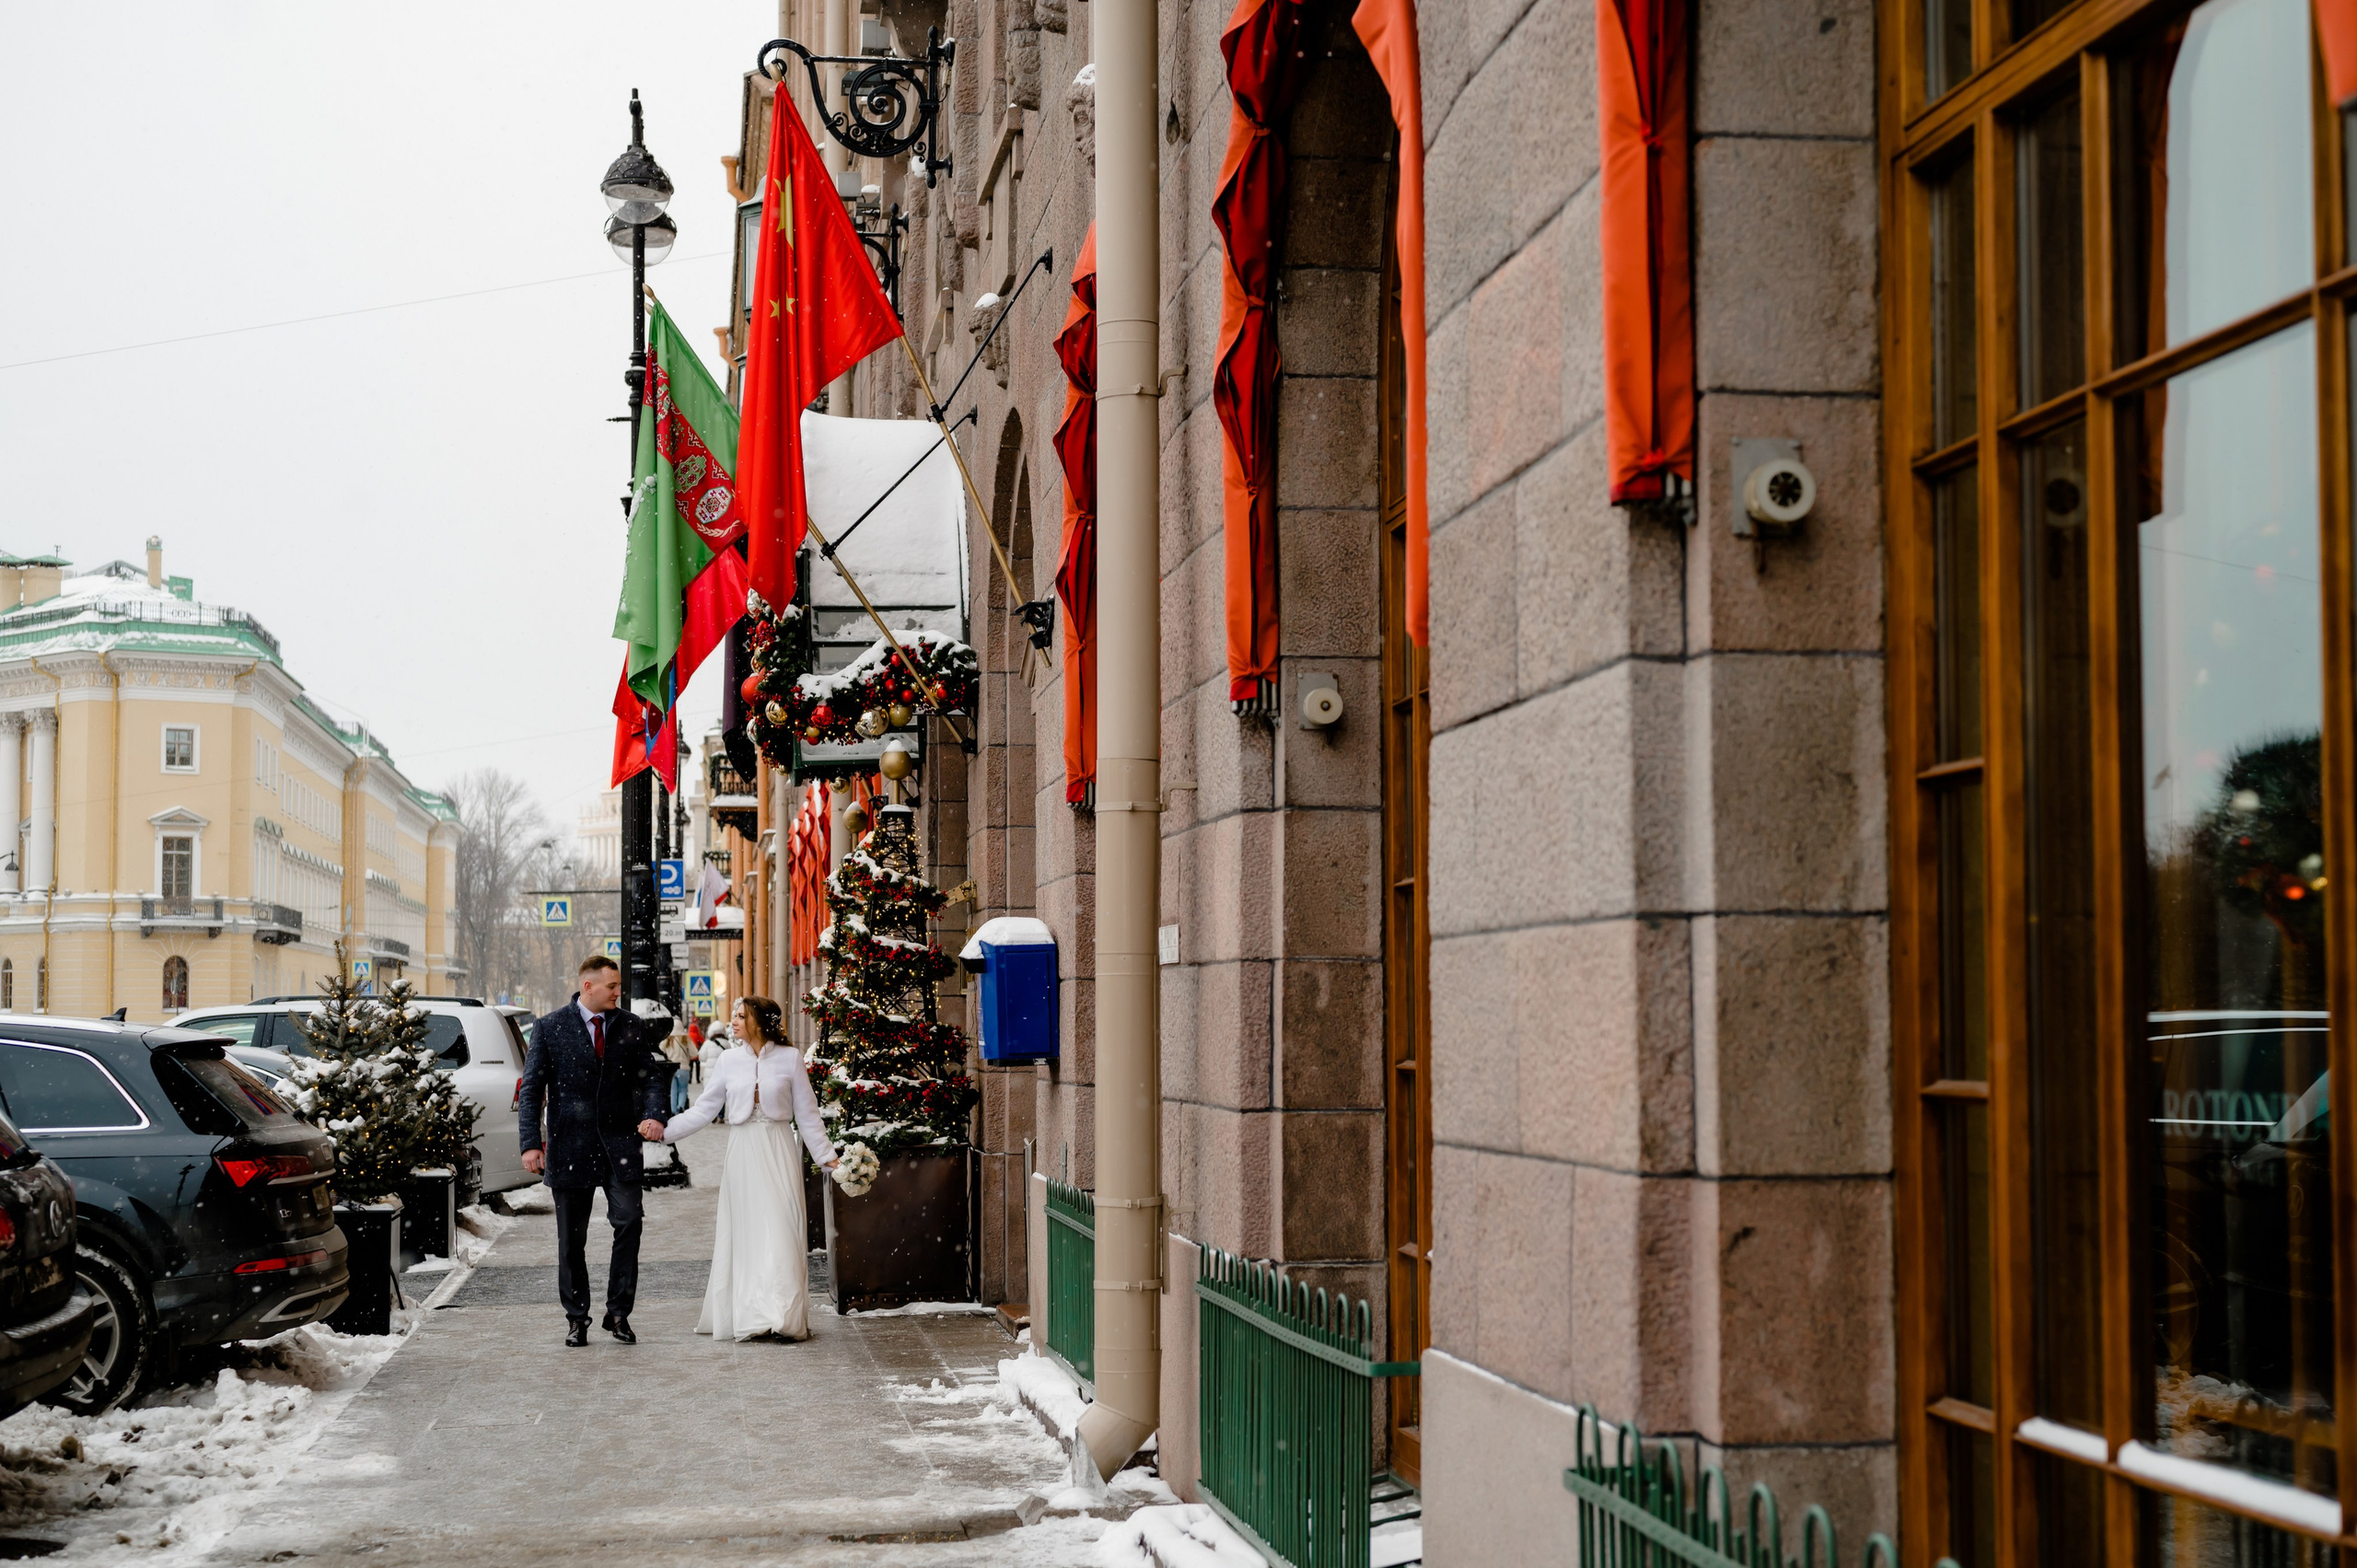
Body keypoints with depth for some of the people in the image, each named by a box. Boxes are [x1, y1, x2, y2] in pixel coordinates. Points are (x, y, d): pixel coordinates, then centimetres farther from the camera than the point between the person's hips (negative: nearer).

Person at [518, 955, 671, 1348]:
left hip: (619, 1144, 1)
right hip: (570, 1146, -1)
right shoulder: (550, 1028, 0)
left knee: (629, 1222, -11)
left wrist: (653, 1115, -13)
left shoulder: (631, 1027, 7)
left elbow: (649, 1077, 8)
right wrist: (531, 1142, -8)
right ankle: (576, 1319, 18)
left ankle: (618, 1313, 1)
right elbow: (530, 1090, 1)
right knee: (571, 1240, 6)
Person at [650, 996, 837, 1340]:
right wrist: (665, 1131, -5)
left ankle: (785, 1317, -3)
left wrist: (826, 1156, 1)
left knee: (780, 1231, -6)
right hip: (742, 1153, 2)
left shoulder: (789, 1058, 0)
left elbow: (807, 1113, 4)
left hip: (777, 1152, -2)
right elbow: (704, 1109, 5)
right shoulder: (729, 1059, 5)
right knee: (745, 1233, 3)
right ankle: (749, 1317, 9)